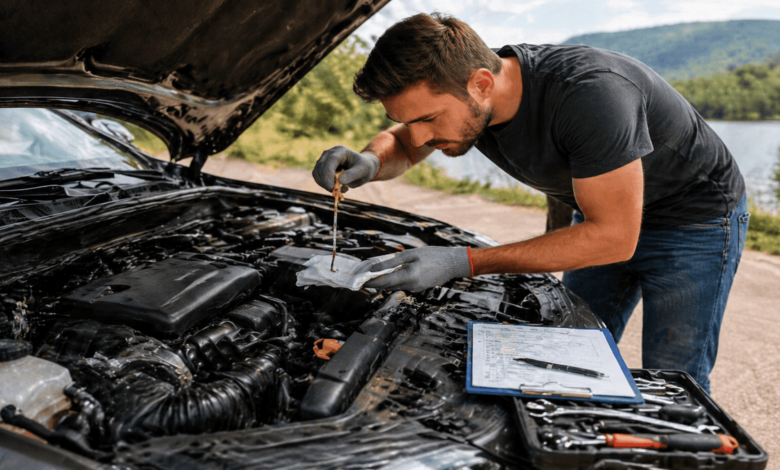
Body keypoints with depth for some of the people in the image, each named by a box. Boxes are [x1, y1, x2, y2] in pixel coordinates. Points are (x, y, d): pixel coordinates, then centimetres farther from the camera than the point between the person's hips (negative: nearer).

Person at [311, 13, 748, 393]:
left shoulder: (589, 92, -41)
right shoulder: (458, 90, -19)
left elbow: (614, 237, -36)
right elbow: (400, 145, 2)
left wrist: (463, 262, -39)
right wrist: (369, 161, -26)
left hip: (696, 217, -6)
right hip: (603, 214, 6)